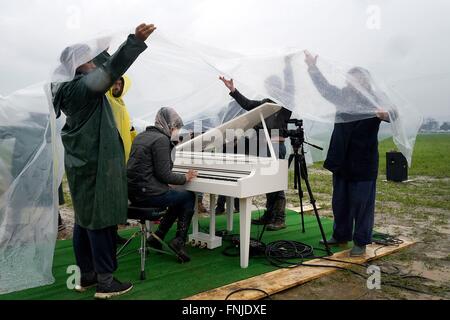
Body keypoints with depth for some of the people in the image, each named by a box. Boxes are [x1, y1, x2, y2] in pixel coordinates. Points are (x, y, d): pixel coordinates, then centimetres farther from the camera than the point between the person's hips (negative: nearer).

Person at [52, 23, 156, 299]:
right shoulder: (83, 86, -15)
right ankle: (106, 281, 3)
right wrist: (135, 41, -37)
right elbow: (110, 71, -31)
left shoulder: (67, 89, 15)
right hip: (96, 164, -10)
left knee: (85, 219, 14)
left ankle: (86, 275, 24)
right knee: (101, 220, -5)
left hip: (82, 162, 10)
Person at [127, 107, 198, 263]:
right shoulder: (161, 139, -14)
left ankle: (158, 236, 20)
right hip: (148, 193, -9)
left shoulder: (141, 136, 14)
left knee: (179, 198, 23)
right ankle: (179, 240, 6)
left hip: (133, 191, 9)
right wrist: (185, 178, -1)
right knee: (189, 197, 8)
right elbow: (164, 174, -18)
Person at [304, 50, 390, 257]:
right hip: (342, 160, 6)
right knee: (339, 201, 14)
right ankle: (341, 236, 29)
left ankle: (361, 242, 15)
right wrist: (313, 68, 3)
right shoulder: (343, 97, 7)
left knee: (362, 202, 2)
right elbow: (325, 88, 11)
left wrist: (385, 114, -42)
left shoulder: (374, 102, -7)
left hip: (363, 163, -5)